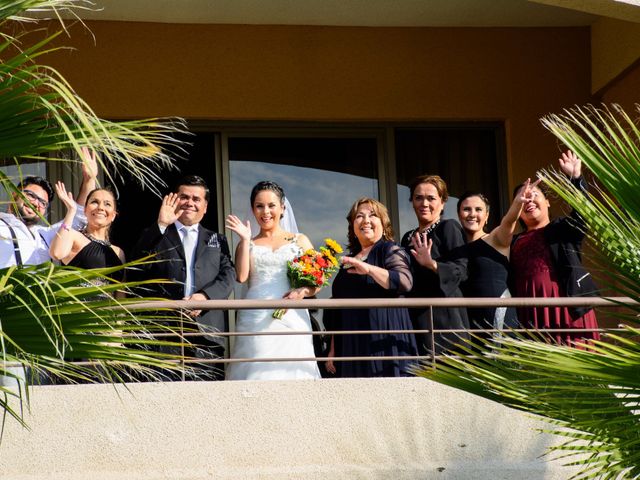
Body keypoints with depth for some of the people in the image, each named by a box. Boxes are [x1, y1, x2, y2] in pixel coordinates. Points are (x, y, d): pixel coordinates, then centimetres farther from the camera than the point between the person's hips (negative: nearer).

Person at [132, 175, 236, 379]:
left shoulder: (217, 240, 23)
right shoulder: (158, 237, 16)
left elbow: (228, 275, 10)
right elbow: (139, 263, -3)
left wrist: (205, 296, -10)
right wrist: (160, 225, -8)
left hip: (208, 330, 2)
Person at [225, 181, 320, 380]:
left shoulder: (299, 241, 15)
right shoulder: (247, 244, 16)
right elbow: (241, 276, -2)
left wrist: (303, 291, -11)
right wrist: (245, 240, 1)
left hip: (291, 319, 0)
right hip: (255, 320, 0)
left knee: (291, 372, -10)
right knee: (257, 370, -12)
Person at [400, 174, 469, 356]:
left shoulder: (449, 228, -1)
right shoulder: (408, 238, 19)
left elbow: (461, 270, -13)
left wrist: (431, 264, -27)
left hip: (443, 316, -6)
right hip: (415, 318, 6)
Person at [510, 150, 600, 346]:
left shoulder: (562, 229, 13)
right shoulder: (515, 242, 20)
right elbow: (510, 281, 13)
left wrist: (575, 178, -20)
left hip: (567, 310, -3)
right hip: (532, 314, 3)